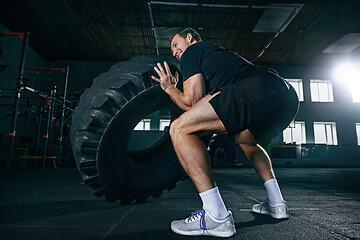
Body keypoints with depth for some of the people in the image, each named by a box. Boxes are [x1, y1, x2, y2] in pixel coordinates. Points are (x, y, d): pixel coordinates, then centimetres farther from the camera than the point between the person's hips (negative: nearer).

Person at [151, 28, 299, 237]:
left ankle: (217, 217, -8)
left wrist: (169, 88, 26)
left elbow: (192, 101, 8)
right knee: (246, 140, 36)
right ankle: (276, 203, 30)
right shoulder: (219, 52, 40)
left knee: (180, 129, -7)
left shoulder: (192, 51, 17)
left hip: (257, 89, -10)